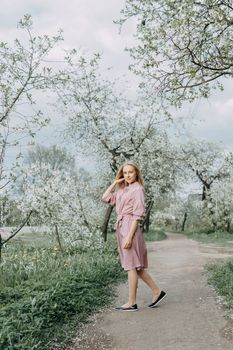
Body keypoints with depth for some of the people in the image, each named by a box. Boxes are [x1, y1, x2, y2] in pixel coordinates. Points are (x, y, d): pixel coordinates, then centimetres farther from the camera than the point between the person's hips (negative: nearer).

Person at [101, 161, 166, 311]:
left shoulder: (137, 189, -8)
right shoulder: (121, 190, 16)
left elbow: (137, 215, -14)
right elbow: (105, 198, 16)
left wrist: (129, 236, -20)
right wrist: (115, 182, 12)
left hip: (130, 227, -9)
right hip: (121, 227, 9)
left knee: (131, 265, -2)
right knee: (135, 265, 13)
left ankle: (132, 303, 7)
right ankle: (157, 292, 22)